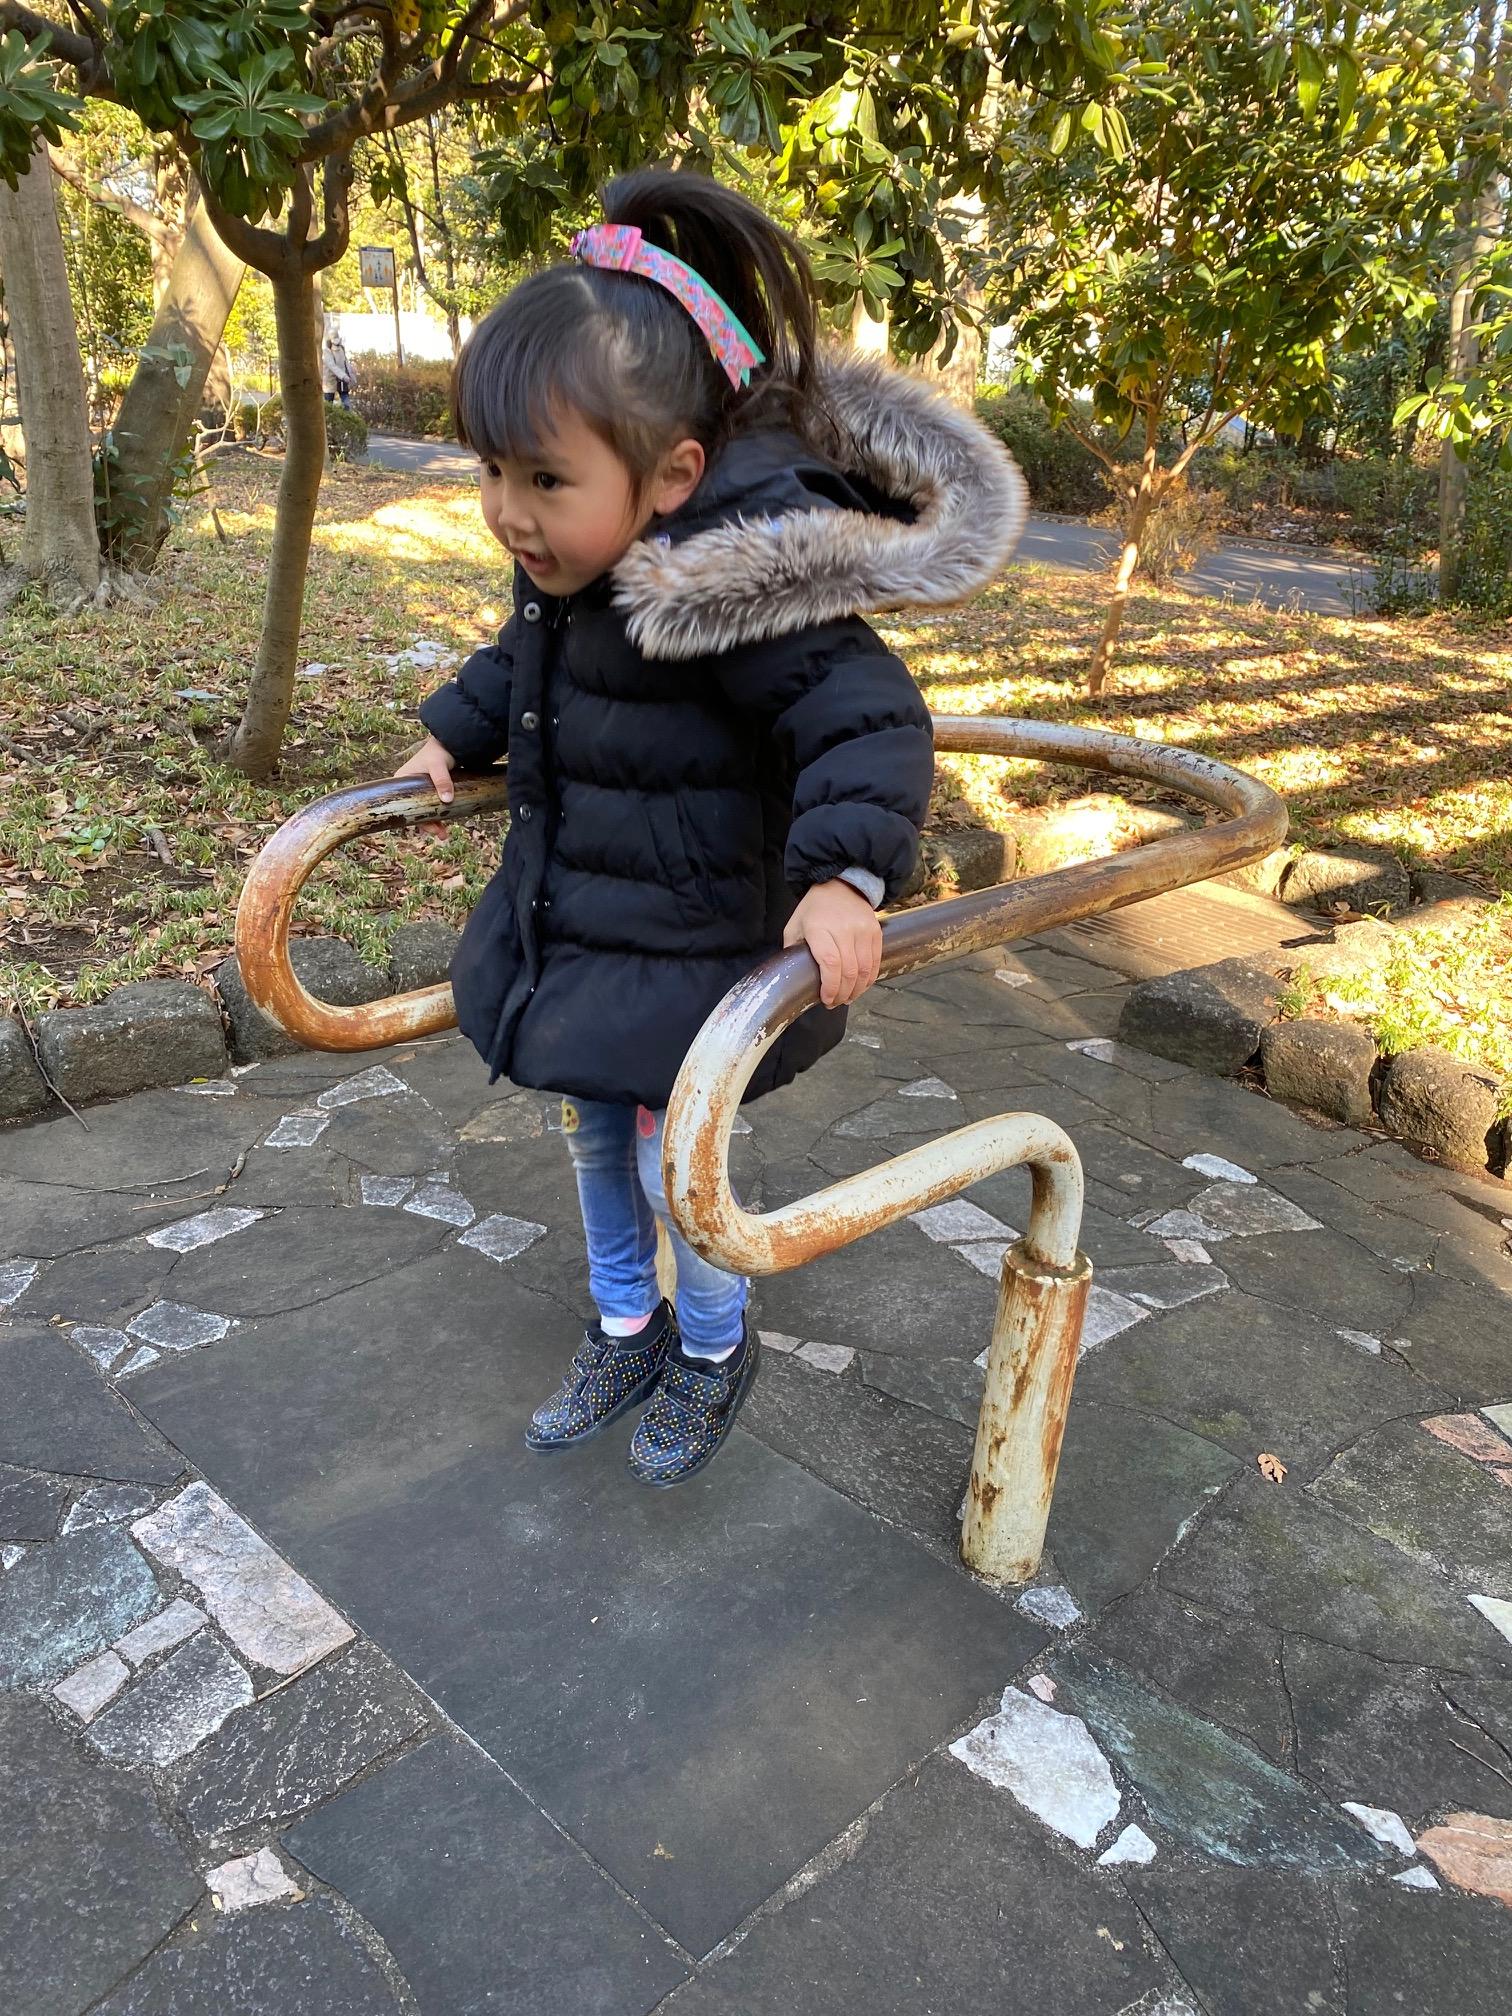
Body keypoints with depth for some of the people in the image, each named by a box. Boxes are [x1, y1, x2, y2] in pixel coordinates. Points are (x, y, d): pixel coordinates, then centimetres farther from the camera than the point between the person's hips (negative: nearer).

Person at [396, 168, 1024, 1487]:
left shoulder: (743, 597, -28)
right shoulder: (570, 569, -1)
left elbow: (869, 721, -30)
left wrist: (844, 871, -43)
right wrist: (455, 735, 16)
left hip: (682, 953, -8)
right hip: (566, 929, 8)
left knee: (672, 1166, 6)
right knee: (592, 1138, 21)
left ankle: (716, 1352, 37)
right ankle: (627, 1330, 45)